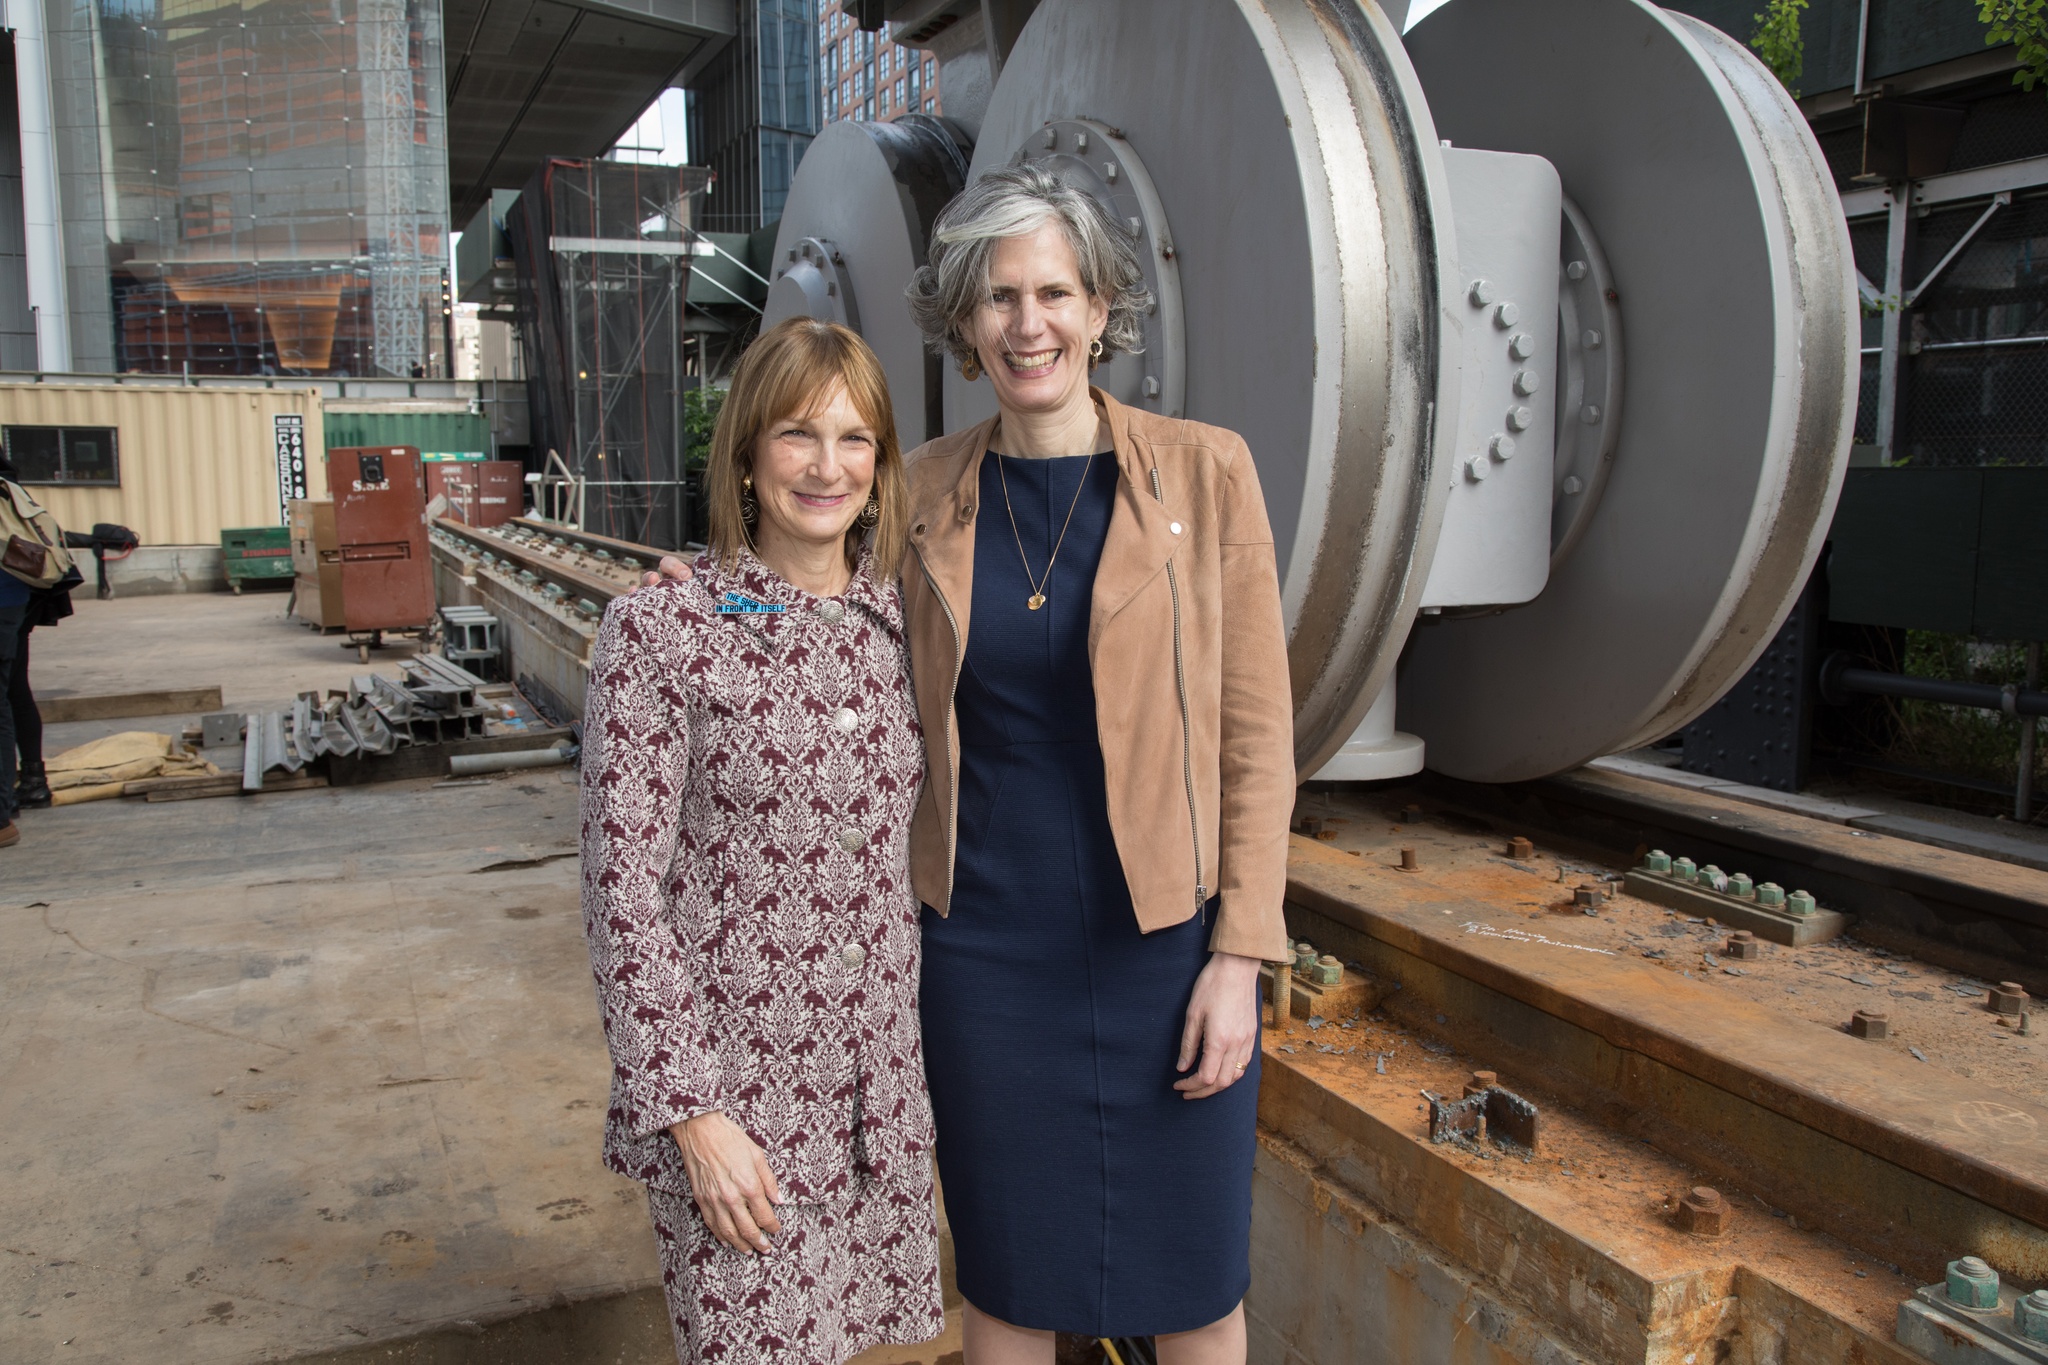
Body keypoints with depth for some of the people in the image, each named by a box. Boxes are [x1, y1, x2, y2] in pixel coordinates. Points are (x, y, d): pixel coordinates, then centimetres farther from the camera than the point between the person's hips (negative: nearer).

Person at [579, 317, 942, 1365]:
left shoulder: (902, 620, 2)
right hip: (730, 1076, -4)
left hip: (875, 1072, 4)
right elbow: (622, 889, -11)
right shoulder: (658, 633, -12)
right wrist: (691, 1111, -13)